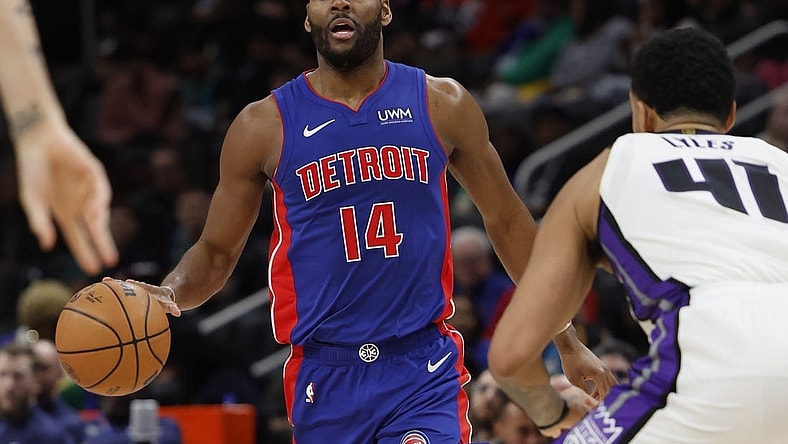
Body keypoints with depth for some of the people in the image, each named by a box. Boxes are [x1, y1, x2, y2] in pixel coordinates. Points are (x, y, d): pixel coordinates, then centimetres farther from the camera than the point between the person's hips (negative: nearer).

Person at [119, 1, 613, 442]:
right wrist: (168, 293, -15)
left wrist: (567, 343, 10)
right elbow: (216, 253, 8)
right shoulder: (265, 125, 1)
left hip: (425, 367, -1)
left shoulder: (442, 105, 3)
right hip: (325, 374, 1)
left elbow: (507, 223, 11)